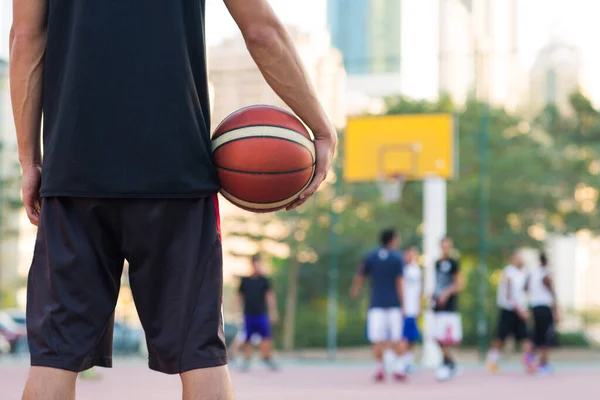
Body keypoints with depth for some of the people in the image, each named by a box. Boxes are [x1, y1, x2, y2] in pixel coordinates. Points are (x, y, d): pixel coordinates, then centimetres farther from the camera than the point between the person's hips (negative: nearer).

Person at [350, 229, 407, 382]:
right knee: (397, 339, 5)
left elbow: (359, 278, 10)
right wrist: (403, 304, -5)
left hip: (376, 304, 2)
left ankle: (379, 369, -3)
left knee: (378, 340, 3)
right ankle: (399, 368, -2)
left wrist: (355, 290, 30)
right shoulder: (397, 257, -3)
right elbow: (399, 283, -8)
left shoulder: (370, 257, 6)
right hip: (394, 304, -2)